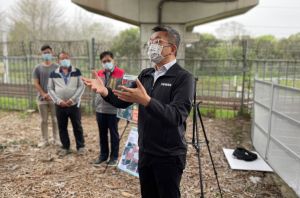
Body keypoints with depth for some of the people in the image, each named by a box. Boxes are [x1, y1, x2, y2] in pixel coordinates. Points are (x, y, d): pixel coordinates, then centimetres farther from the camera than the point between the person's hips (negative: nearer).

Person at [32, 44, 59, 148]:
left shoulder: (57, 67, 2)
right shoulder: (37, 68, 3)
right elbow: (35, 83, 0)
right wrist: (44, 94, -11)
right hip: (42, 98, 1)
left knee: (55, 119, 6)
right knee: (43, 120, 7)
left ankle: (55, 139, 18)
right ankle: (44, 140, 18)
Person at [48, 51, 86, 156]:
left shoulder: (76, 72, 2)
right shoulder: (53, 73, 6)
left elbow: (81, 86, -3)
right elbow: (50, 89, 5)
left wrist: (72, 99, -13)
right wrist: (58, 100, -9)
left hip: (74, 104, -2)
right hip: (60, 106, 2)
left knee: (77, 127, 5)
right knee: (62, 128, 9)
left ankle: (80, 146, 19)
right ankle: (65, 147, 23)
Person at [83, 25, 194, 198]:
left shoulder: (183, 78, -14)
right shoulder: (145, 75, 6)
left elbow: (177, 116, -27)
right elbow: (123, 101, 4)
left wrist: (146, 101, -40)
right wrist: (105, 92, -15)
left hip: (169, 156, -5)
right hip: (144, 152, 6)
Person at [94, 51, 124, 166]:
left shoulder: (120, 74, -9)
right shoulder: (99, 74, 9)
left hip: (114, 110, -5)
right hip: (100, 109, 5)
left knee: (113, 133, 7)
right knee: (102, 134, 15)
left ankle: (114, 157, 20)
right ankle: (103, 155, 30)